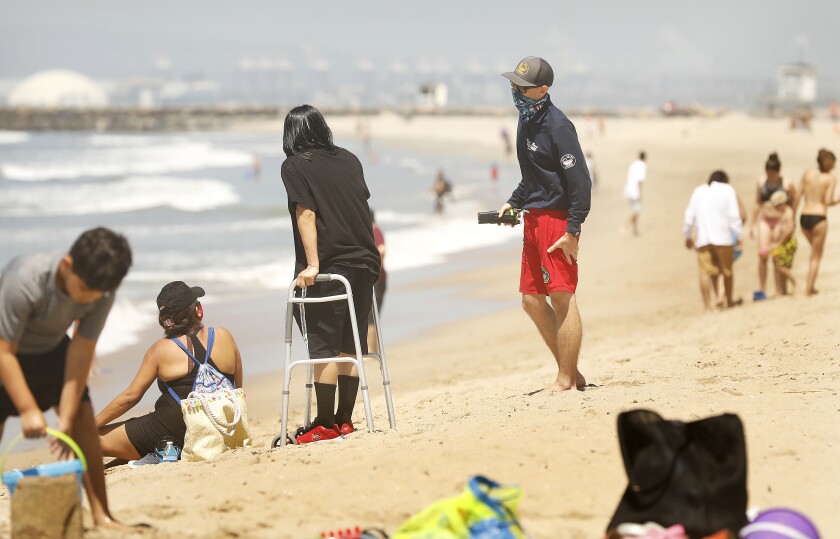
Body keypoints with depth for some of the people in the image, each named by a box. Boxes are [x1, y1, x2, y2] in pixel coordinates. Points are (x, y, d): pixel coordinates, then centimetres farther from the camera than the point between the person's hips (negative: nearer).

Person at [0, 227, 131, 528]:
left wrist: (67, 417, -23)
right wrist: (28, 410, -33)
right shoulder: (25, 281, -38)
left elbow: (81, 353, -21)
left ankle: (102, 515, -2)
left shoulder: (101, 292, -25)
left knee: (83, 418, -7)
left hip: (51, 348, 4)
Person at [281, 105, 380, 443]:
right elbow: (363, 205, 15)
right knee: (351, 345, 10)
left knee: (324, 346, -2)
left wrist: (312, 264, -15)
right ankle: (345, 419, 13)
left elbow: (306, 213, -11)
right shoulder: (348, 160, 13)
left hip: (328, 266, -6)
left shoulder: (294, 167, -2)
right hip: (364, 262, 6)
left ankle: (325, 424, -2)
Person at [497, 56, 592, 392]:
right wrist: (513, 202, 15)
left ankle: (566, 380, -1)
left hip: (557, 219, -10)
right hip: (533, 219, 10)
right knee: (532, 300, 10)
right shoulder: (527, 121, 14)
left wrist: (572, 230, -20)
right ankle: (570, 372, 18)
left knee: (561, 298, -6)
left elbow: (580, 181, -18)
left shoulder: (556, 126, -15)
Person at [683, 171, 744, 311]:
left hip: (702, 238, 2)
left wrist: (688, 236, 19)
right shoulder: (727, 190, 6)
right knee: (727, 271, 12)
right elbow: (734, 215, -2)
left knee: (706, 272, -2)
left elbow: (689, 216, 12)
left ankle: (707, 305, -9)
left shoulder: (699, 191, 14)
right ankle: (729, 300, 21)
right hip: (723, 237, -2)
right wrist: (739, 236, 1)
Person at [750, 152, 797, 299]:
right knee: (763, 254, -8)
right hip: (764, 221, 2)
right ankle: (762, 289, -3)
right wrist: (752, 224, 14)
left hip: (780, 221, -2)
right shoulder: (761, 182, 3)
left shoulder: (787, 184, -7)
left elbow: (794, 203, 2)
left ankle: (779, 290, 5)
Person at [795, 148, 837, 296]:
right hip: (819, 218, -5)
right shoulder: (831, 179, -6)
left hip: (804, 217, 5)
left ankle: (811, 286, 23)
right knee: (816, 257, 9)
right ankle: (808, 288, 5)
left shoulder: (807, 174, 6)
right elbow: (828, 201, -15)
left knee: (815, 251, 27)